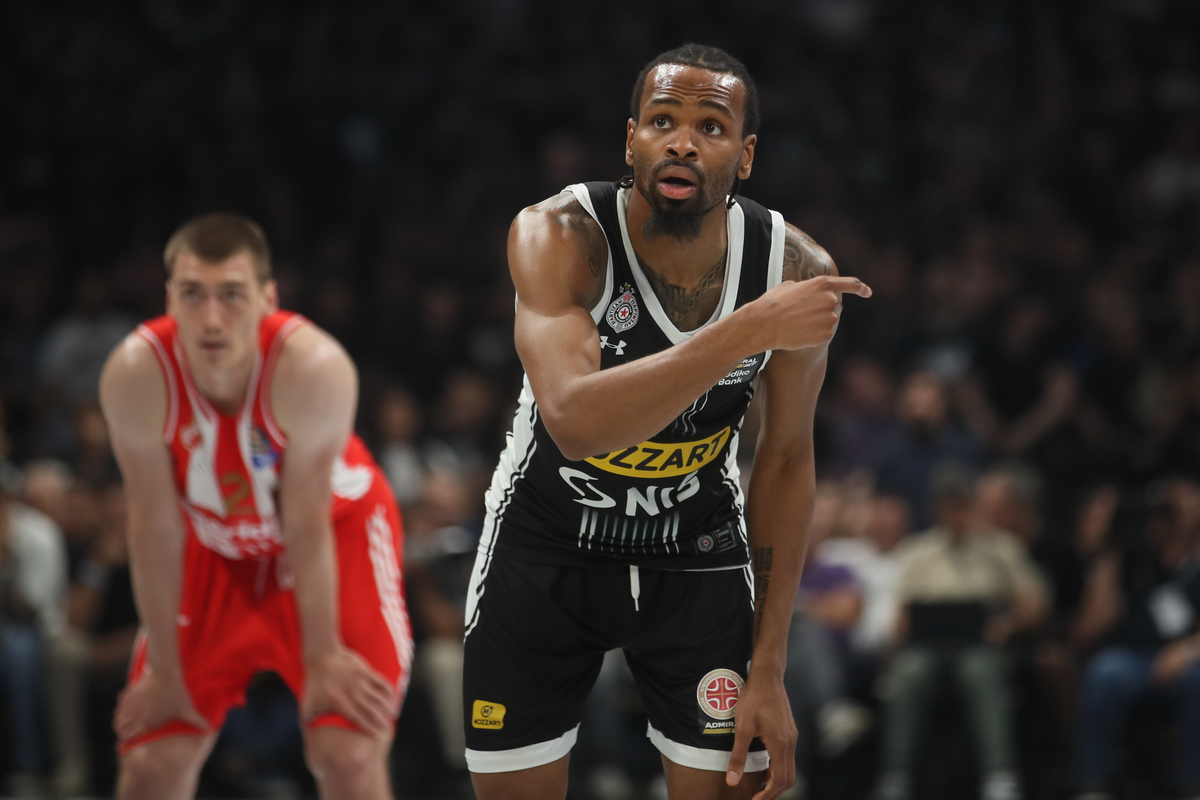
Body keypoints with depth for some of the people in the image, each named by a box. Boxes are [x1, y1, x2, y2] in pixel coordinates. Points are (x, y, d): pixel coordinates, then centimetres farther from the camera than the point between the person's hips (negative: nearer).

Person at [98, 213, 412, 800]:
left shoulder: (313, 367, -35)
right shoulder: (135, 374, -29)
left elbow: (307, 523, -26)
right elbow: (156, 527, -20)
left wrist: (323, 657, -16)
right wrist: (165, 672, -13)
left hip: (336, 535, -2)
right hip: (214, 546, 2)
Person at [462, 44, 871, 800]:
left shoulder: (799, 272, -17)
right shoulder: (558, 236, -26)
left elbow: (786, 461, -5)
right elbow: (577, 422, -41)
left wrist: (769, 668, -7)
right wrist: (748, 332, -47)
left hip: (697, 552, 2)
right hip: (546, 544, -2)